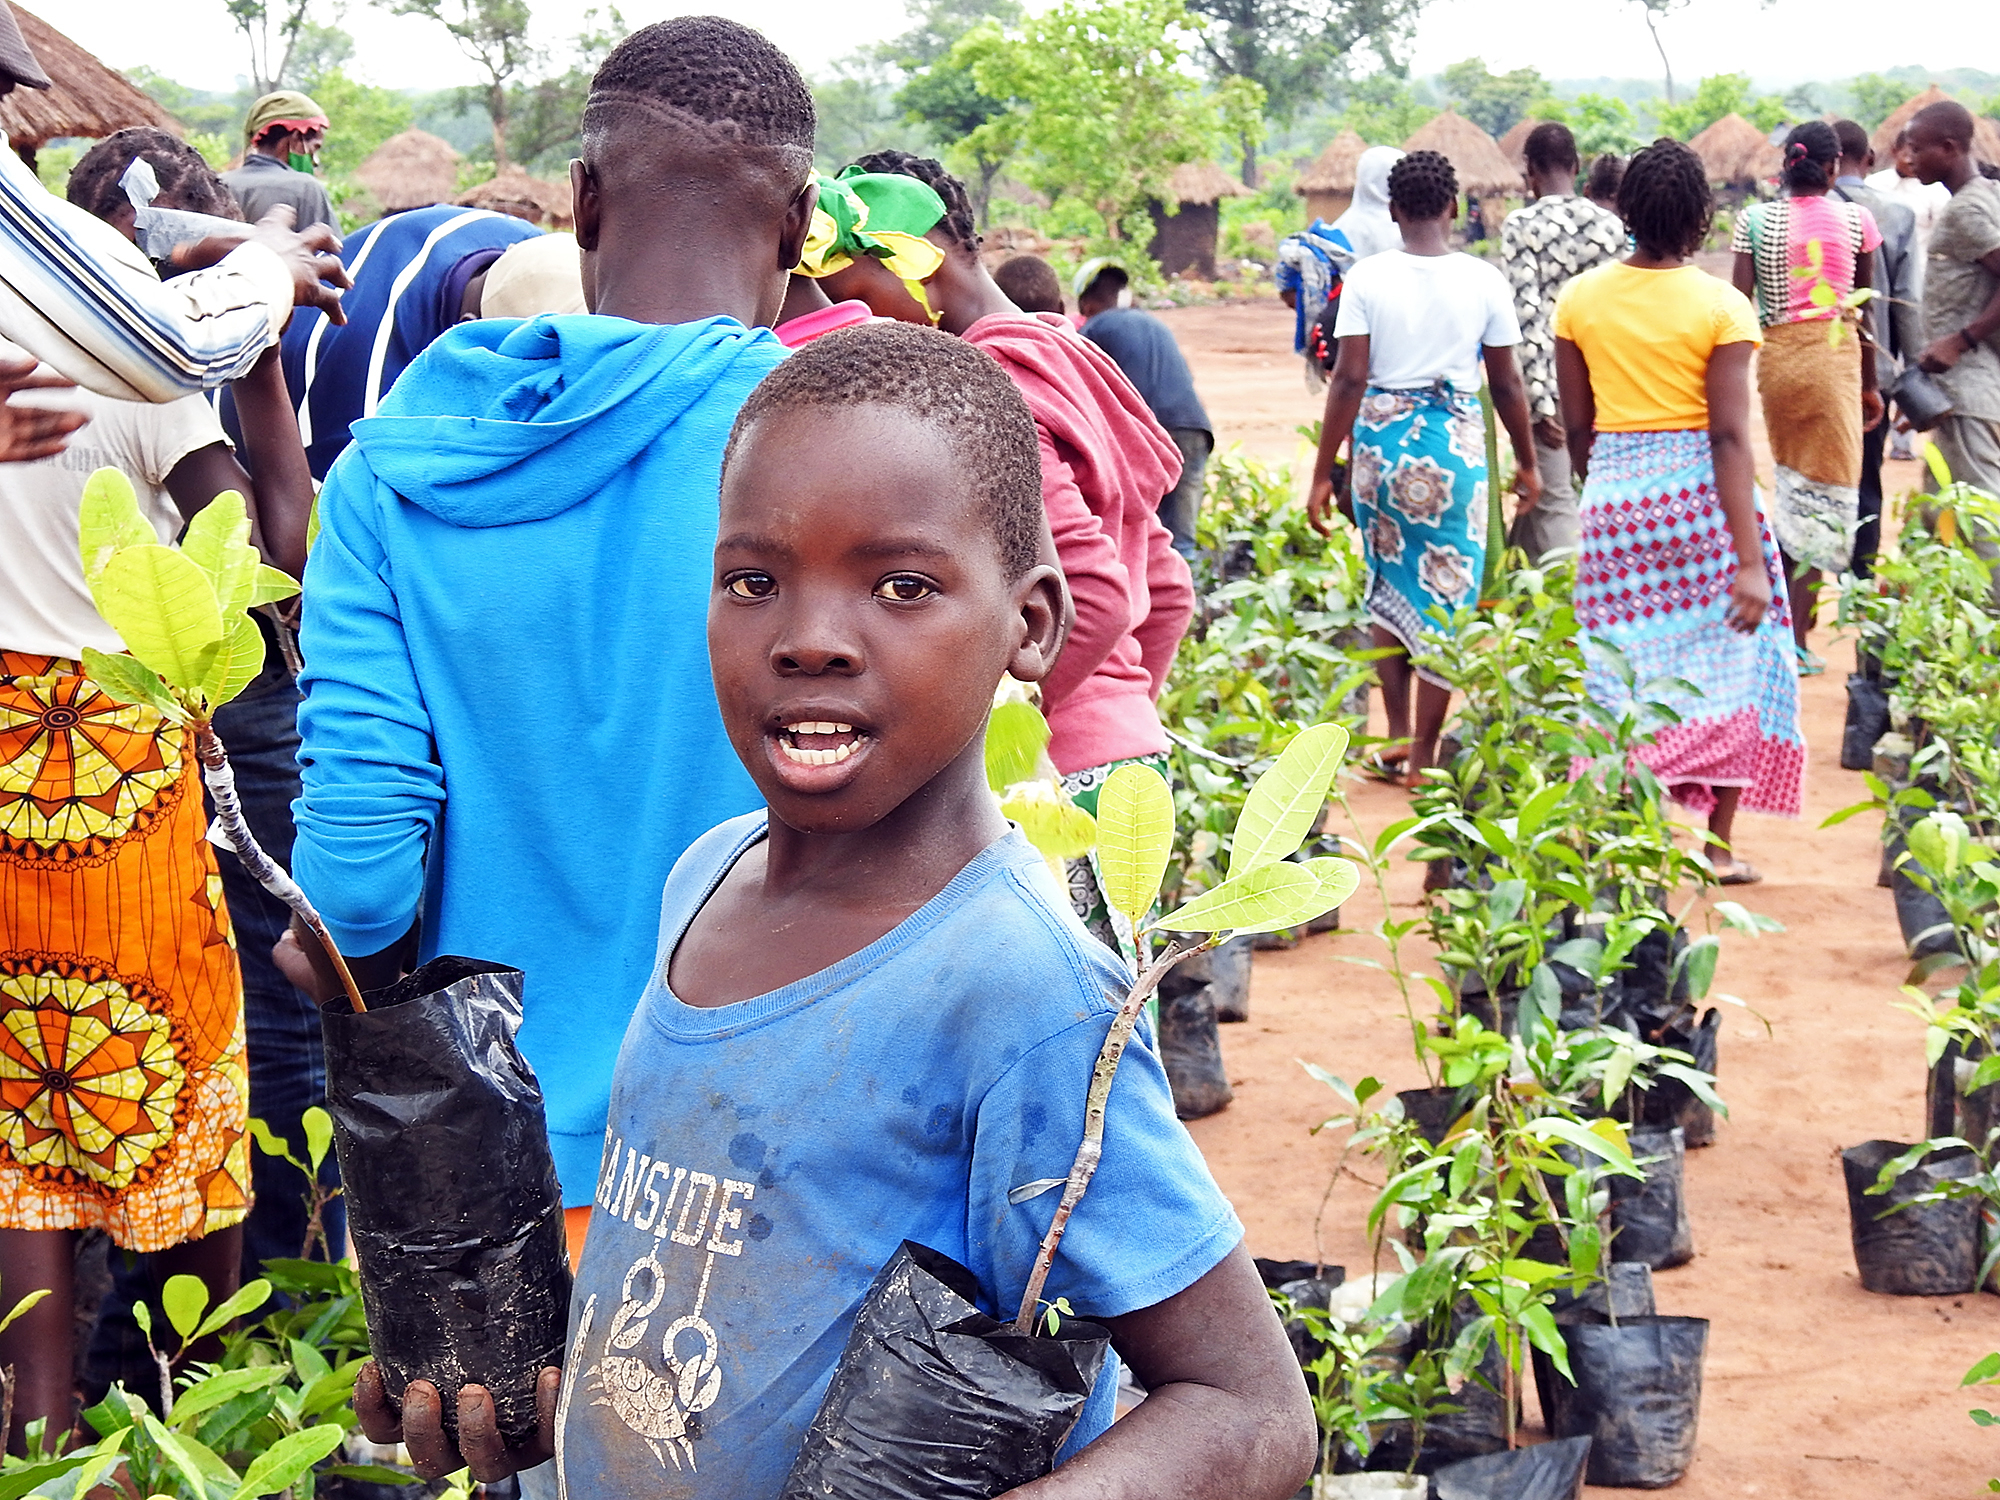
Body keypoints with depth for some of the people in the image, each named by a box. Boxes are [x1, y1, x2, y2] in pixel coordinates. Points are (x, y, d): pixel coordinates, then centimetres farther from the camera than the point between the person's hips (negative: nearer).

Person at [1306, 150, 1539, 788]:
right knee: (1445, 598, 6)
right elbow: (1507, 383, 3)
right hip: (1455, 446, -1)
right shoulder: (1484, 281, -2)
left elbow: (1349, 380, -7)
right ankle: (1422, 758, 8)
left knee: (1387, 587, 17)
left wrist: (1323, 472, -2)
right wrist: (1527, 462, 16)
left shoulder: (1366, 278, -4)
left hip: (1380, 442, 1)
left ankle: (1397, 737, 17)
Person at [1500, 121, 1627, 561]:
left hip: (1548, 379, -4)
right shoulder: (1610, 224, 4)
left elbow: (1527, 313, -14)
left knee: (1554, 504, -1)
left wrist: (1540, 402, -13)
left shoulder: (1520, 226, -9)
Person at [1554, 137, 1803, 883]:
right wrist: (1750, 559, -13)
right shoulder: (1721, 305, -8)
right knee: (1725, 663, 10)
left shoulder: (1580, 299, 2)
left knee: (1628, 674, 9)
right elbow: (1729, 435, -13)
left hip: (1614, 493, 3)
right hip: (1700, 493, -3)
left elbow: (1576, 428, 7)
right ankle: (1718, 843, 12)